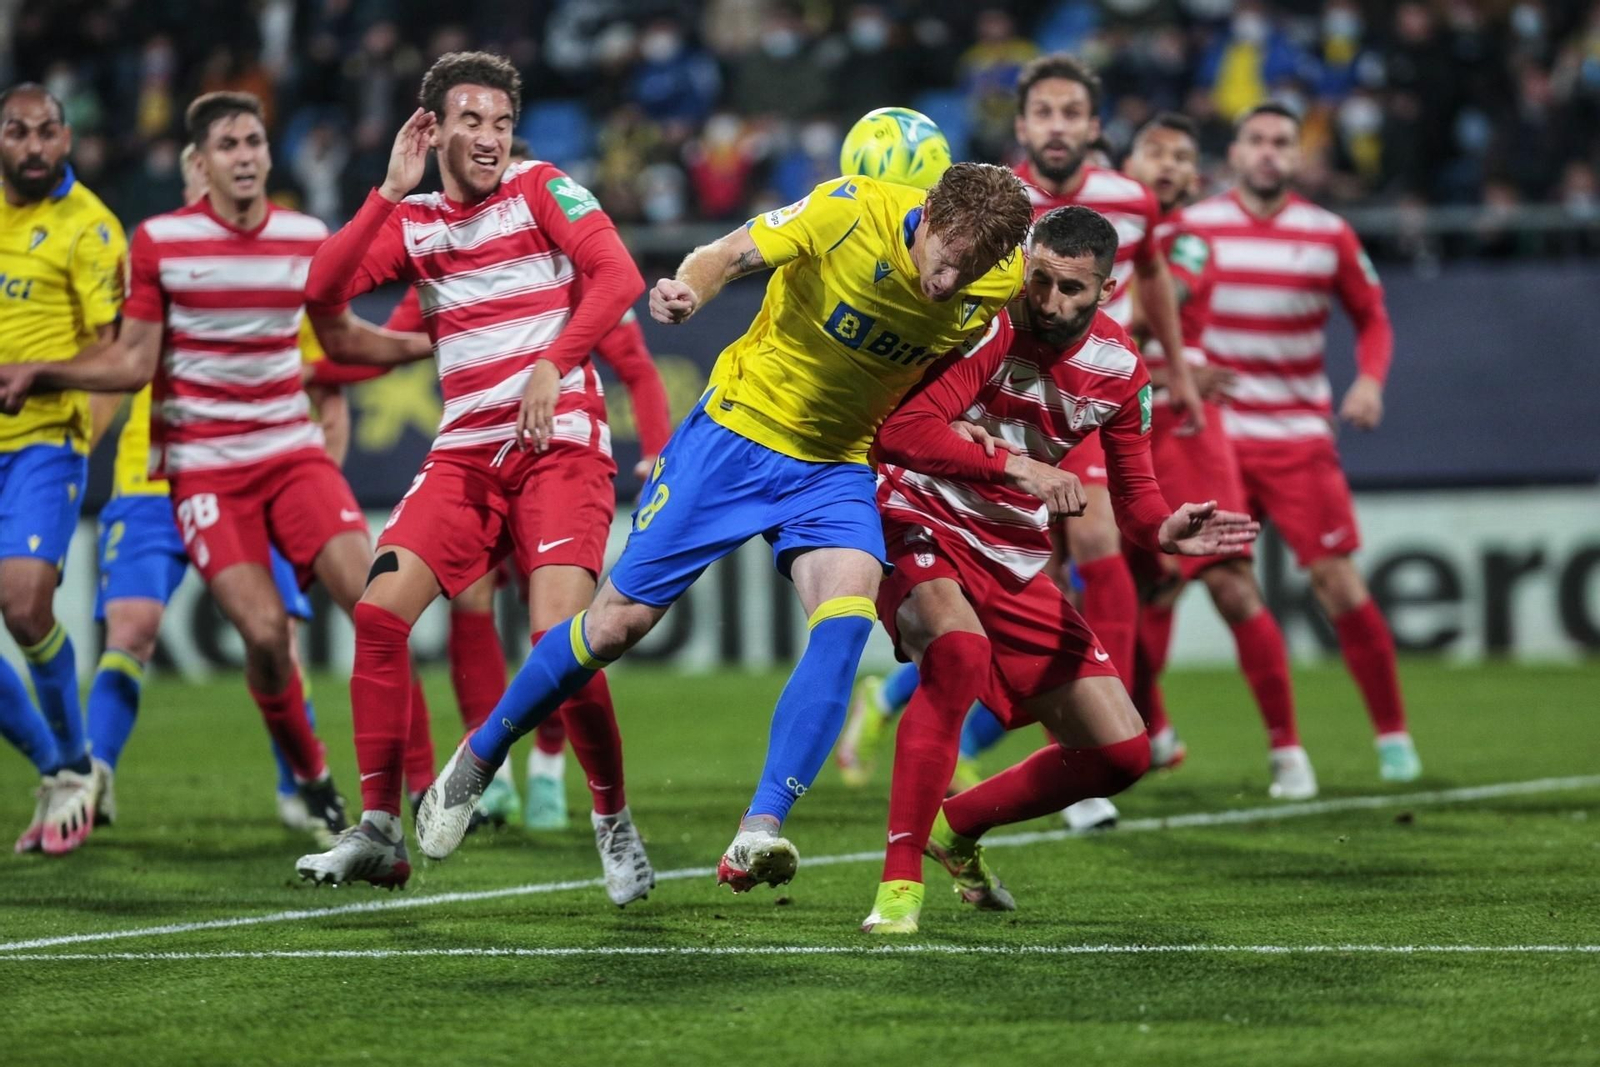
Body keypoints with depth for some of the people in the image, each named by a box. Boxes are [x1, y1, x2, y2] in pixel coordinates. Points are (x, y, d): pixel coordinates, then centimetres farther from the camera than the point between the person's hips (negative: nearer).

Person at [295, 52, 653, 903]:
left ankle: (614, 822, 2)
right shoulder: (412, 222, 12)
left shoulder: (542, 192, 2)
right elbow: (324, 288, -1)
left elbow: (617, 276, -11)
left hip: (560, 443, -4)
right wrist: (389, 193, -5)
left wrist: (551, 367, -20)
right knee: (379, 609, -12)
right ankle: (378, 831, -5)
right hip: (465, 452, 4)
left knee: (558, 635, -19)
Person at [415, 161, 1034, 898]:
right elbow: (730, 254, -22)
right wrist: (687, 288, -42)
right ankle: (478, 758, 23)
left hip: (836, 464, 2)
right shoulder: (852, 210, -24)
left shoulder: (1002, 283, -12)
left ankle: (758, 834, -25)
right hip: (741, 428, -2)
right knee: (620, 620, 0)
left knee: (847, 617, -25)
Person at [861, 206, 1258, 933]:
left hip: (1015, 565, 6)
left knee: (1122, 751, 2)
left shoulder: (1118, 368, -1)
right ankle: (899, 881, -32)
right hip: (921, 527, -6)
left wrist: (1167, 532, -16)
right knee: (960, 651, -39)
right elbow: (901, 430, -30)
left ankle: (956, 826, 26)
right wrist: (1011, 465, -40)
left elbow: (1134, 496, 7)